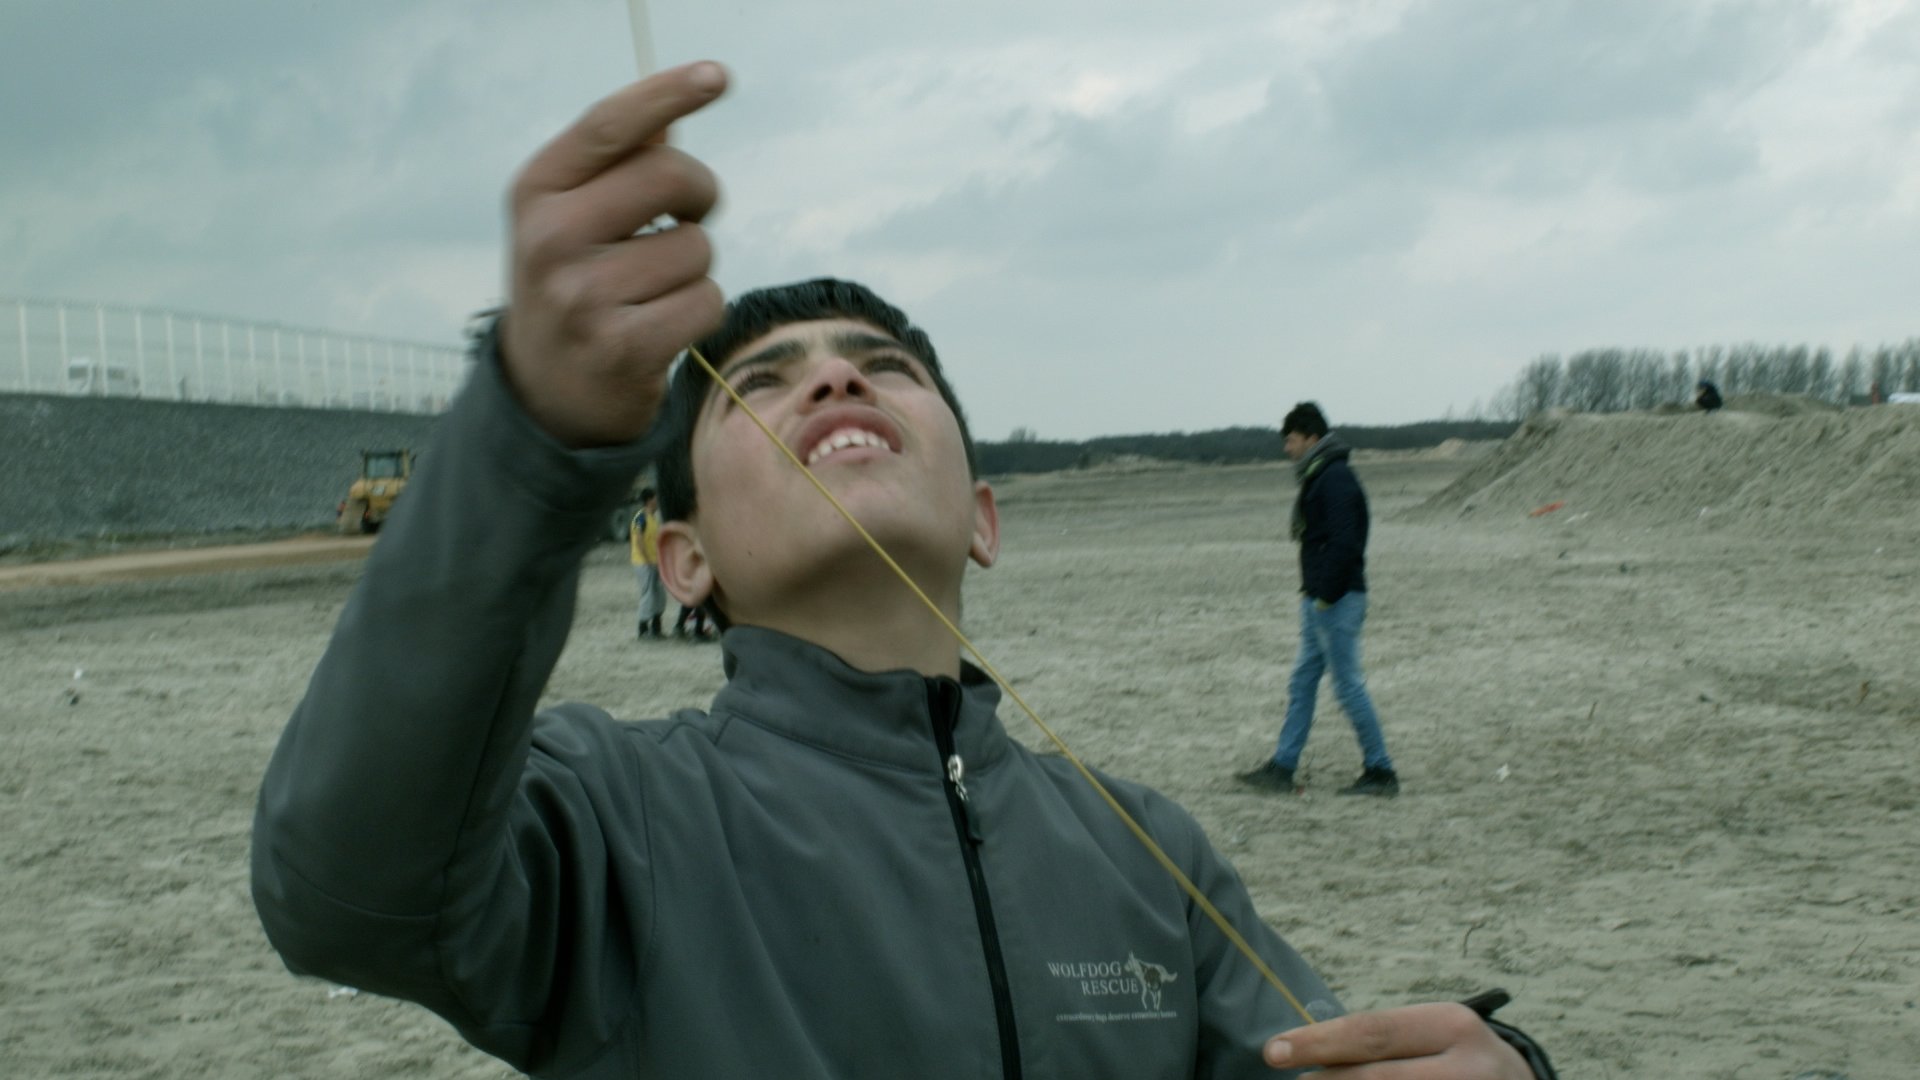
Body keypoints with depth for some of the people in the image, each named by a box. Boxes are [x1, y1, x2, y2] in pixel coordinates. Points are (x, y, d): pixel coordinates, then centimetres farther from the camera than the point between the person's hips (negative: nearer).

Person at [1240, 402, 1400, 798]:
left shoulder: (1336, 478, -15)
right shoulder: (1318, 477, 17)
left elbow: (1343, 542, -24)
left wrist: (1326, 593, -22)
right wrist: (1313, 592, 16)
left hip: (1337, 601, -11)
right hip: (1319, 599, 11)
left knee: (1349, 684, -5)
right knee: (1302, 682, 11)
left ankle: (1380, 772, 2)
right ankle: (1282, 768, 15)